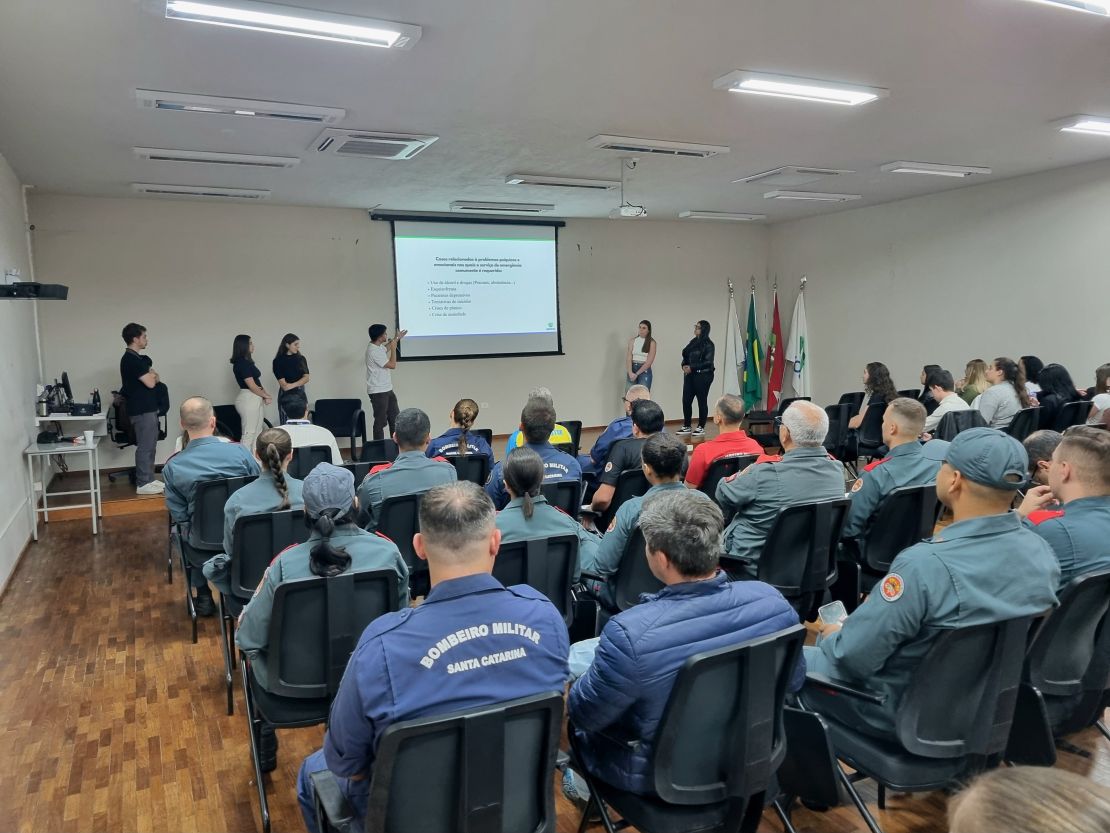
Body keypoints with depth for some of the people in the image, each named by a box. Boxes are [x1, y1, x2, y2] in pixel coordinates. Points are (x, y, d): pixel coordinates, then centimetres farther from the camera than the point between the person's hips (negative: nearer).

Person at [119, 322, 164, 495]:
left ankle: (149, 479, 20)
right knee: (145, 447, -5)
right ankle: (143, 484, 0)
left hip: (147, 408, 10)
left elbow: (153, 377, 17)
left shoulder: (135, 358, 15)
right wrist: (152, 376, 2)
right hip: (142, 410, -10)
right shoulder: (131, 359, -17)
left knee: (150, 446, 14)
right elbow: (150, 383, -19)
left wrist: (151, 375, -4)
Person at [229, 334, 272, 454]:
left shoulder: (247, 362, 14)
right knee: (249, 433, -6)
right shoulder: (241, 363, -15)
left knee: (257, 432, 14)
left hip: (255, 399, 10)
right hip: (248, 400, -10)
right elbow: (252, 386, -17)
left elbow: (258, 381, 14)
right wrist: (265, 395, -4)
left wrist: (265, 395, 0)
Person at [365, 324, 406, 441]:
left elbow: (386, 349, 34)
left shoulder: (378, 346, 7)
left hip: (387, 390, 10)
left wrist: (397, 338, 34)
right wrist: (393, 348, -9)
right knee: (380, 422, -2)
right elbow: (392, 365, -19)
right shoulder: (373, 351, -23)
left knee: (395, 418, 15)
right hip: (378, 392, -10)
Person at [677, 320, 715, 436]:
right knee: (686, 400, 4)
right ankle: (686, 426, 14)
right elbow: (685, 354, 17)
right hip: (690, 375, 7)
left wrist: (692, 367, -16)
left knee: (702, 401, 3)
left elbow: (708, 362, -15)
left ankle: (701, 427, 13)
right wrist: (684, 365, -4)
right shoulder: (693, 341, 12)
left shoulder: (708, 344, -9)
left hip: (703, 376, -7)